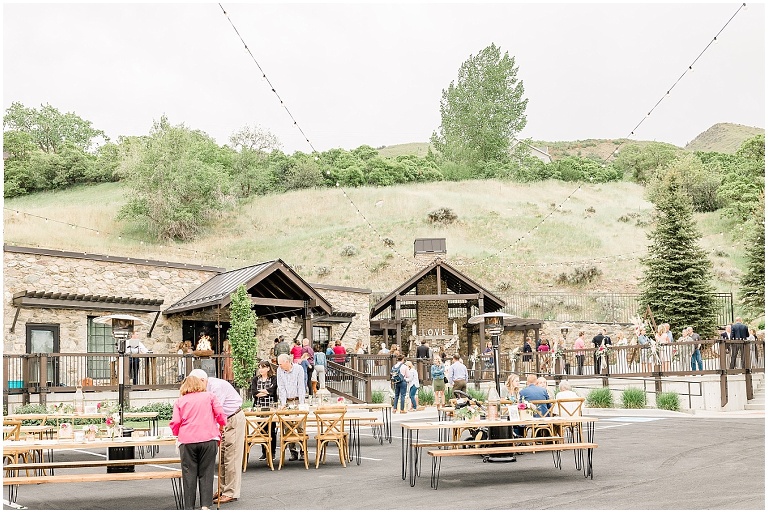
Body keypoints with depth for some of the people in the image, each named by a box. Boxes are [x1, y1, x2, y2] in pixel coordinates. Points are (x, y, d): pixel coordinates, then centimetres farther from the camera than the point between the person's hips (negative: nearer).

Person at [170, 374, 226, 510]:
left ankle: (189, 507, 5)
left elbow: (175, 422, 4)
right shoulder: (209, 396, 12)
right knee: (206, 473, 5)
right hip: (208, 439, 0)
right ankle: (206, 505, 0)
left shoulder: (179, 401, 12)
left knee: (189, 474, 5)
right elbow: (220, 414, 4)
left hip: (187, 441, 0)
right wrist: (221, 427, 23)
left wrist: (177, 433, 24)